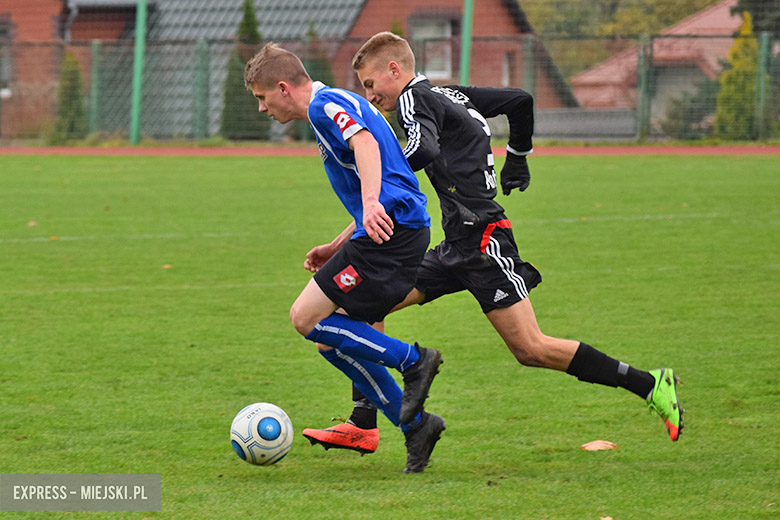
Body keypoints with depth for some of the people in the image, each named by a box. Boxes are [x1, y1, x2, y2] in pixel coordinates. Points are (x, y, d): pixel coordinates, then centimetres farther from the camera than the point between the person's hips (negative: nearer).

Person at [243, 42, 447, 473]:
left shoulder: (325, 104, -5)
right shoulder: (332, 107, 26)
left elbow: (364, 143, -26)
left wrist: (371, 204, -41)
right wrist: (338, 247, 31)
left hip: (390, 229, -10)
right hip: (389, 228, 10)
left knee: (306, 318, -10)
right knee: (332, 340, 10)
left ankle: (412, 361, -6)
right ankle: (414, 425, 9)